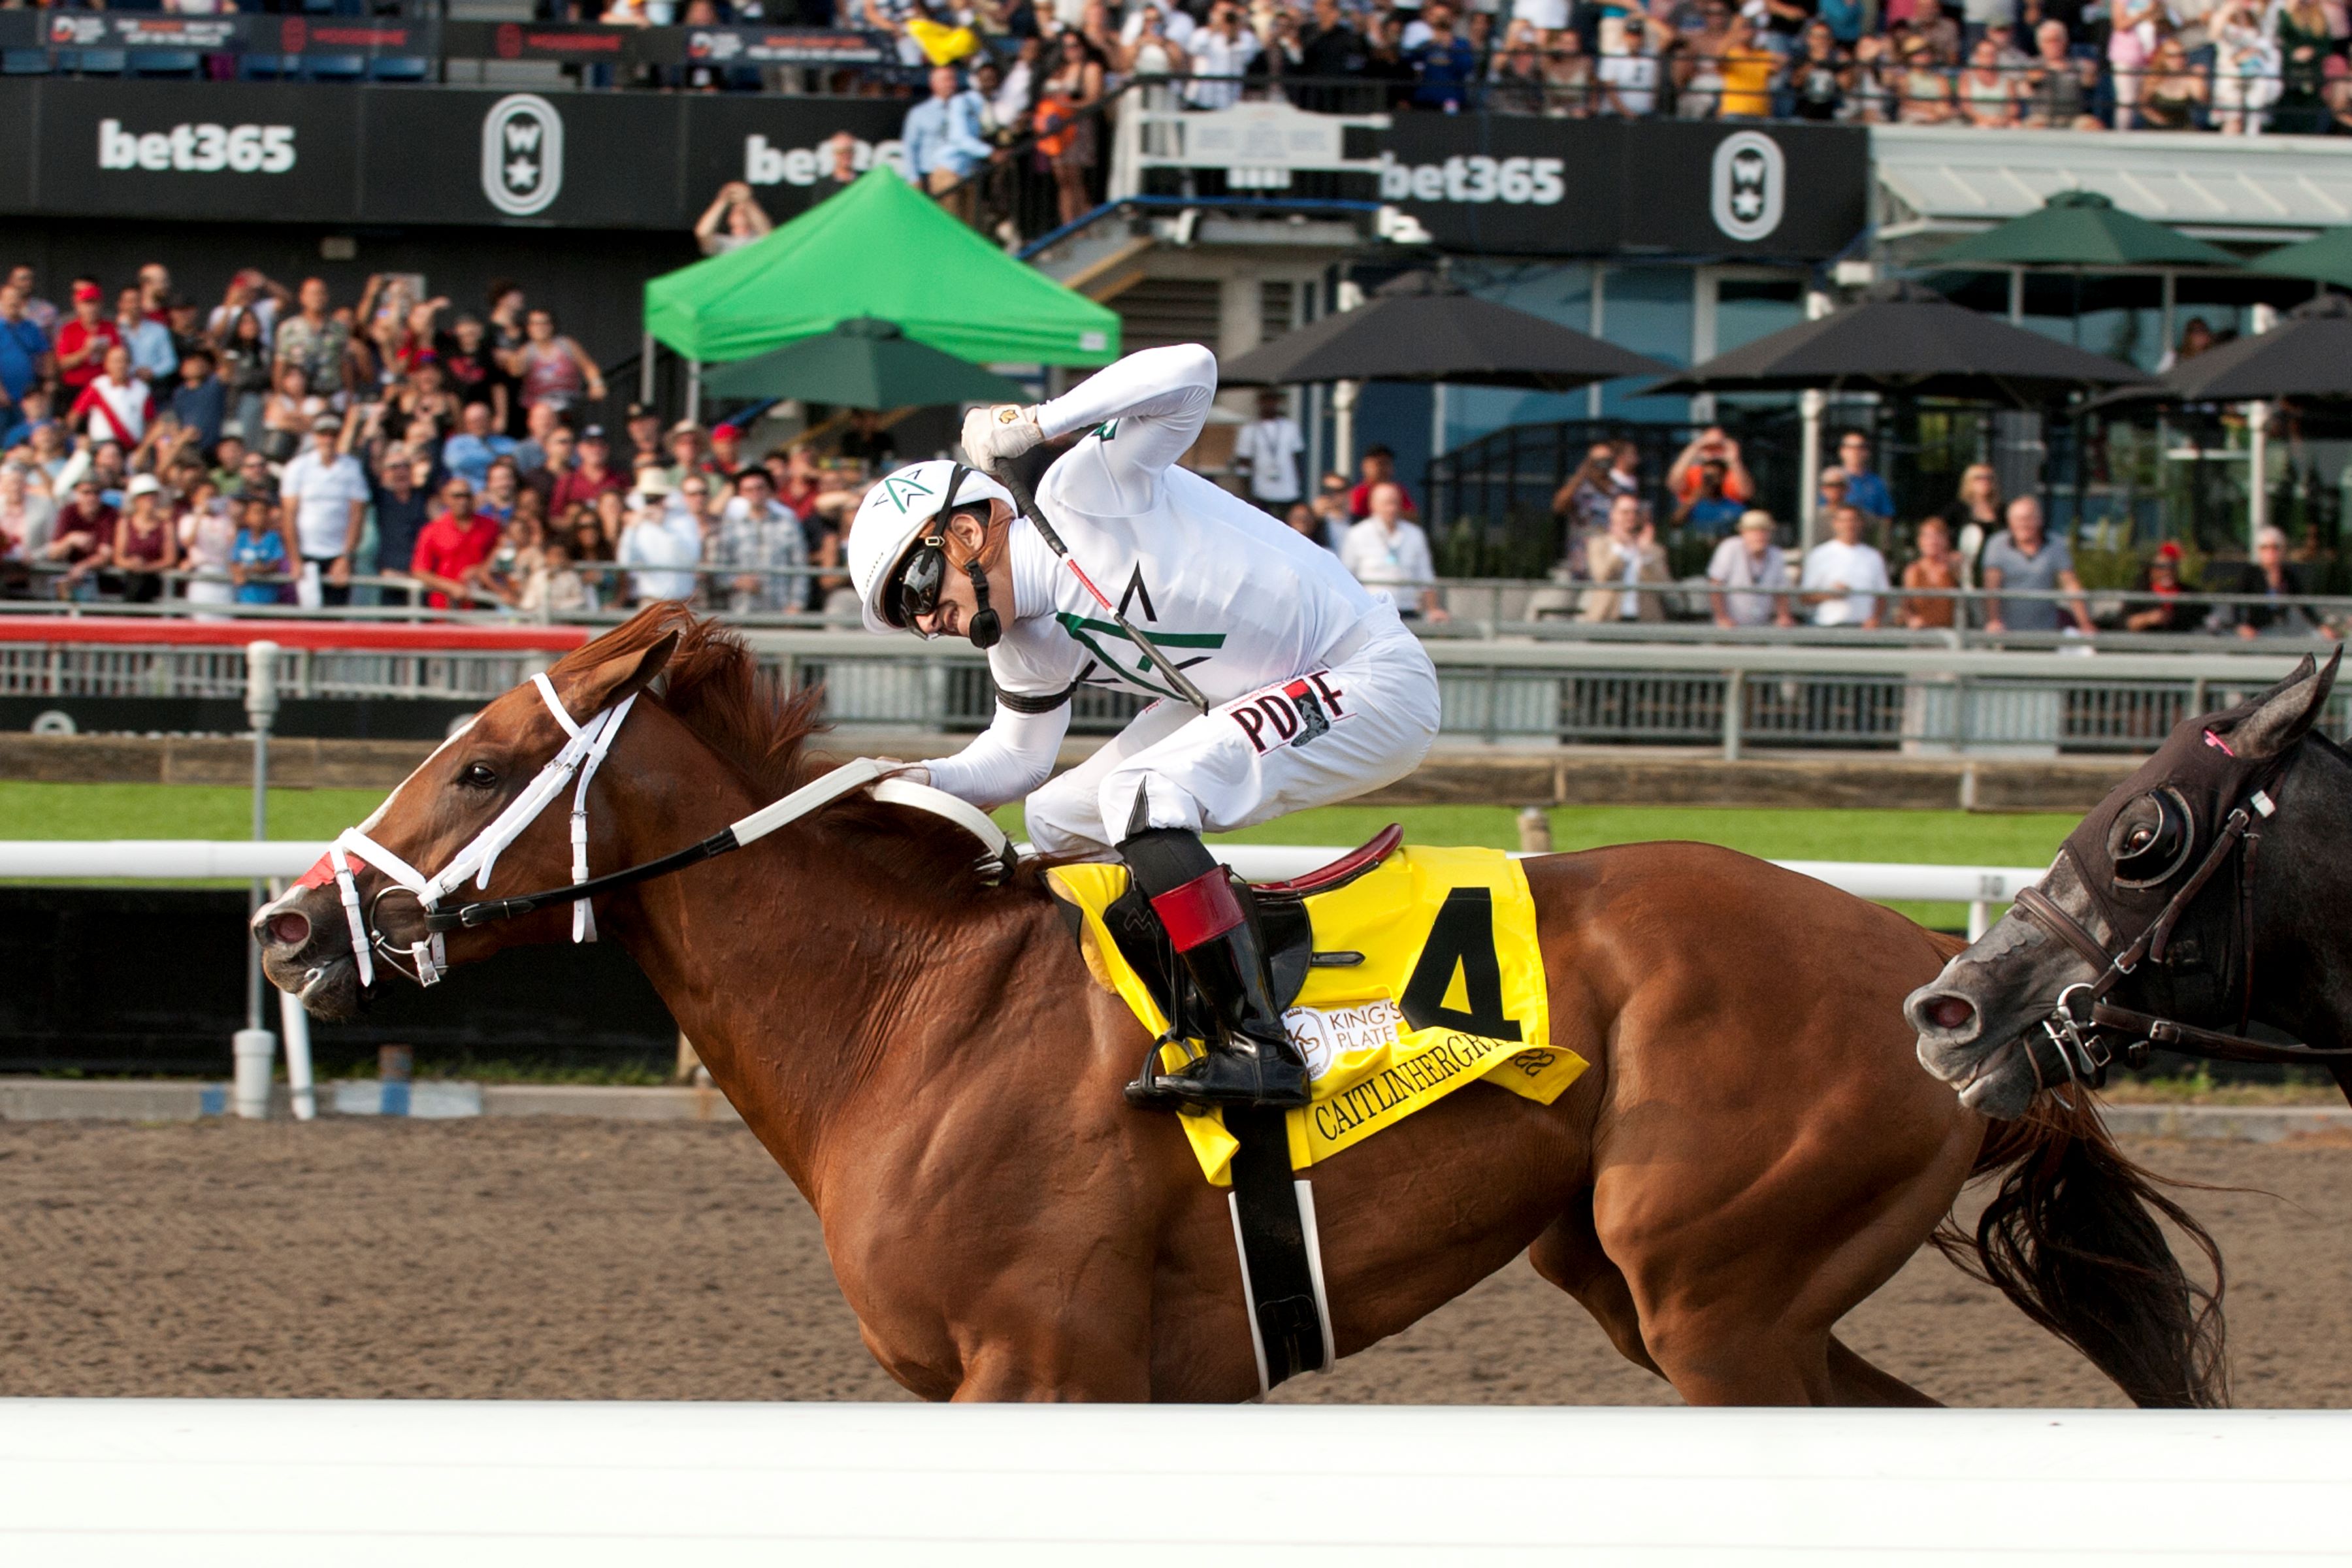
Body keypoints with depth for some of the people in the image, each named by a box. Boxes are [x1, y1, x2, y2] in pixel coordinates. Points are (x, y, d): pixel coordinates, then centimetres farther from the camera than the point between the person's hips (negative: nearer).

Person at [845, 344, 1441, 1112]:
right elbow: (1016, 759, 19)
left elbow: (1191, 372, -30)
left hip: (1373, 682, -10)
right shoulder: (1026, 651, 4)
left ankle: (1258, 1046, -30)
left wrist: (1037, 422, -26)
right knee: (1055, 824, 13)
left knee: (1142, 794, -27)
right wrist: (922, 780, 0)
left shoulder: (1078, 493, -20)